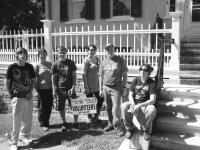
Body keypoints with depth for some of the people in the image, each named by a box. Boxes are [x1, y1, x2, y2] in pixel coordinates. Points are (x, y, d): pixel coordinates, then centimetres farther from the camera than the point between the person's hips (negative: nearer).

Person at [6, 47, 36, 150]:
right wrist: (11, 94, -2)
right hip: (17, 97, -3)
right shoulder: (12, 67, -7)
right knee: (16, 121, 1)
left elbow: (33, 80, 9)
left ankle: (24, 136, 34)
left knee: (27, 119, 13)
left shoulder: (29, 67, 2)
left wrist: (30, 92, -3)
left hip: (28, 97, 4)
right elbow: (7, 82, 0)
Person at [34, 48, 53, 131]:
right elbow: (35, 79, -6)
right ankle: (43, 124, 21)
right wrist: (36, 91, -9)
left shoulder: (49, 64, 5)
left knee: (49, 106, 11)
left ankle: (46, 122, 30)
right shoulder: (37, 66, -7)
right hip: (41, 89, -4)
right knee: (42, 107, 5)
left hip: (49, 88, 4)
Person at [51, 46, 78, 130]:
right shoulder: (55, 64, 2)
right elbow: (53, 78, 3)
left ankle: (76, 123, 17)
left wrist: (73, 87, -7)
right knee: (61, 108, 7)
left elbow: (74, 76, 2)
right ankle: (64, 123, 25)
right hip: (60, 89, 1)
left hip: (70, 88, 0)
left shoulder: (71, 63, 2)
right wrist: (54, 90, -2)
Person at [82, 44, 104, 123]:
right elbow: (84, 74, -13)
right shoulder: (86, 61, -11)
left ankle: (96, 116, 25)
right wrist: (86, 87, -16)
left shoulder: (97, 59, 6)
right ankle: (90, 117, 25)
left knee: (101, 99, 7)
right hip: (89, 84, -6)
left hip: (96, 83, 6)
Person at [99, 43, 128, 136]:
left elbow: (124, 75, 0)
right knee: (108, 108, 12)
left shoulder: (120, 60, -2)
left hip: (116, 88, -4)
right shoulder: (104, 62, 9)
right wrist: (101, 89, 13)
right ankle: (111, 124, 28)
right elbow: (101, 76, 14)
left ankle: (118, 127, 6)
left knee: (116, 108, -7)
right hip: (105, 87, 4)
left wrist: (124, 87, -4)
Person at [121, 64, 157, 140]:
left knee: (152, 110, -35)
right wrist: (133, 105, -21)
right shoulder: (135, 80, 0)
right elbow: (130, 95, 0)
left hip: (146, 104, -2)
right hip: (134, 103, 2)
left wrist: (139, 106, -28)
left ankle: (146, 129, -7)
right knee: (124, 106, -29)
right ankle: (130, 128, -7)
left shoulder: (151, 83, -8)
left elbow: (152, 100, -16)